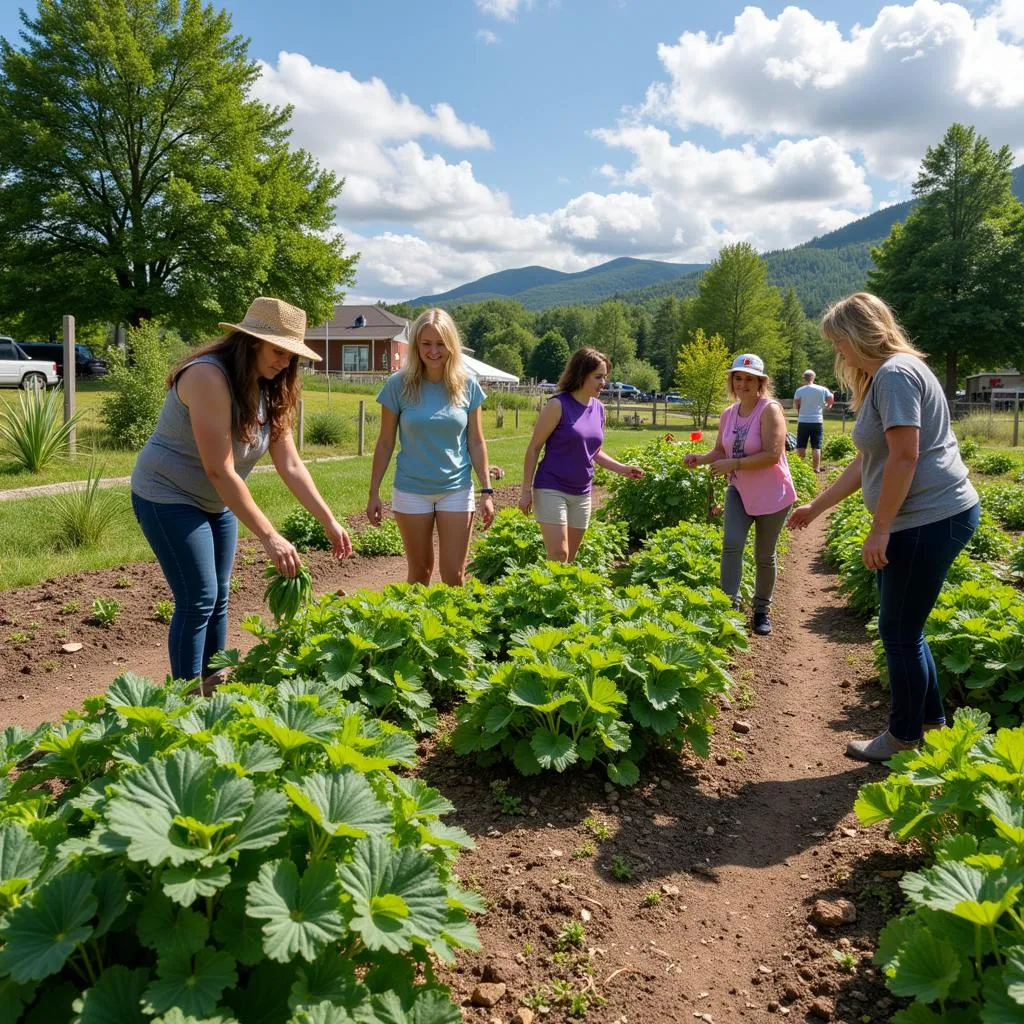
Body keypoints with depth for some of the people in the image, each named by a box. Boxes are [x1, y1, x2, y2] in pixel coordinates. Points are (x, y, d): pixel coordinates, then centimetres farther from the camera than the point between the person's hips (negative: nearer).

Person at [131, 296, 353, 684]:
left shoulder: (269, 391, 0)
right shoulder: (209, 376, -26)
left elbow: (291, 466, -2)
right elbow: (220, 470, -30)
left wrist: (329, 522, -9)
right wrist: (269, 537, -32)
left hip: (215, 503, 8)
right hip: (169, 498, -8)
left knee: (218, 598, 10)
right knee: (198, 600, -9)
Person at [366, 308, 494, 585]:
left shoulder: (467, 384, -3)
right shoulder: (399, 384, -6)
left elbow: (476, 442, 3)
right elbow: (385, 443, 0)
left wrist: (487, 491, 0)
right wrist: (374, 493, 0)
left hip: (457, 490, 1)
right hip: (411, 491, 0)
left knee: (454, 576, 2)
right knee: (419, 572, 10)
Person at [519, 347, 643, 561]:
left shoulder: (599, 409, 6)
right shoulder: (558, 405, -13)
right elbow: (534, 448, -9)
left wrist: (622, 469, 4)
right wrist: (526, 490, -10)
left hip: (582, 495, 6)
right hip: (551, 490, -6)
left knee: (570, 559, 11)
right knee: (558, 556, -11)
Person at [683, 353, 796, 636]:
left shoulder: (770, 410, -18)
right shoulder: (728, 414, 1)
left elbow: (772, 455, -26)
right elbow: (720, 451, 10)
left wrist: (732, 464, -27)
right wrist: (700, 459, -11)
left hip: (771, 495, -4)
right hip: (739, 491, 5)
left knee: (764, 556, 8)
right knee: (731, 543, -13)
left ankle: (762, 610, 25)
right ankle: (730, 603, -6)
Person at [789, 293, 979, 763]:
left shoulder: (895, 373, -14)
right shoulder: (882, 378, 17)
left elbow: (904, 458, -21)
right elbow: (868, 461, 21)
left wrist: (879, 529, -17)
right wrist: (816, 507, 25)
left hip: (931, 520, -10)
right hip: (926, 517, 10)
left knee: (899, 631, 2)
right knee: (903, 627, 17)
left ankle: (905, 739, 18)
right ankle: (931, 722, 30)